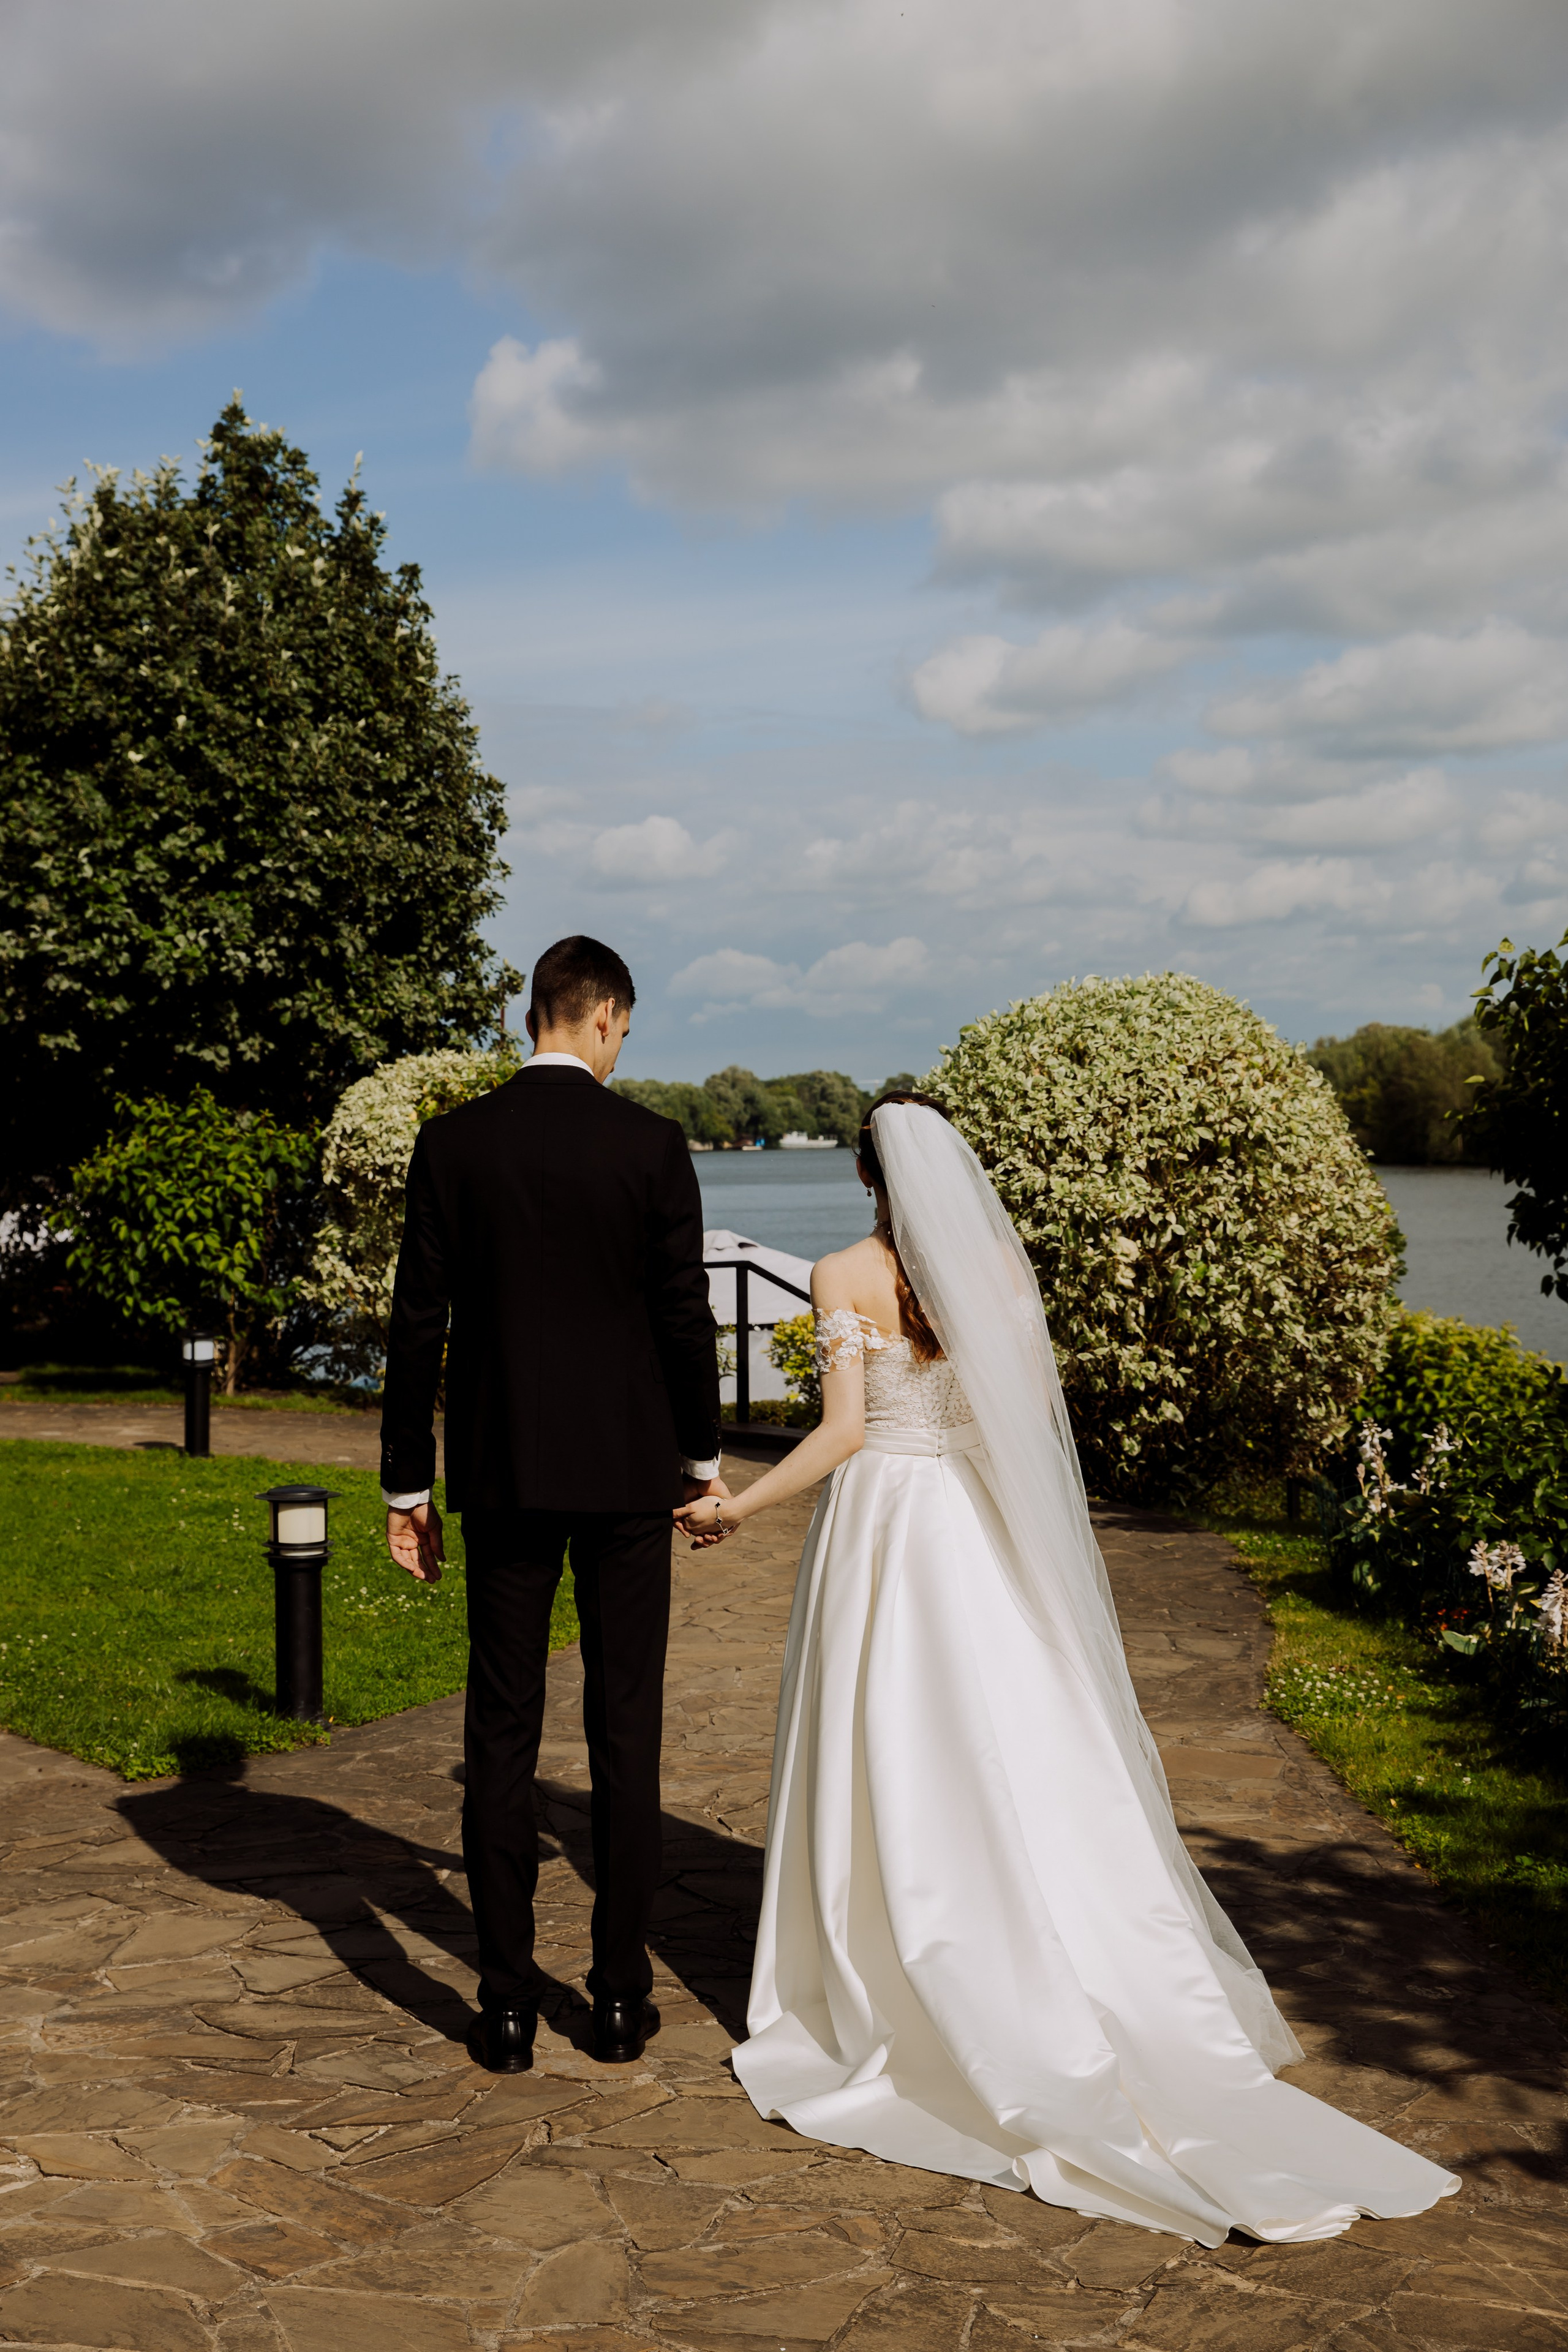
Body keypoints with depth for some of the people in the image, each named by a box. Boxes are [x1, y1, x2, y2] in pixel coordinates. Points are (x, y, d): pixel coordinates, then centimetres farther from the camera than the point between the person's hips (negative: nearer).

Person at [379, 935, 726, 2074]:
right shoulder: (652, 1143, -7)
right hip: (626, 1469, -1)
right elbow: (685, 1316, -5)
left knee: (502, 1731, 8)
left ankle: (509, 2002, 11)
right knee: (625, 1726, 8)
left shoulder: (453, 1141, -3)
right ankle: (621, 1993, 14)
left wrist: (407, 1485, 5)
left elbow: (419, 1323, -2)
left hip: (501, 1473, 1)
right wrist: (705, 1457, 10)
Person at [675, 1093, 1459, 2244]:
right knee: (1021, 1773, 10)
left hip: (882, 1524, -3)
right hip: (983, 1539, 3)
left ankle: (888, 2016, 15)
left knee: (896, 1777, 5)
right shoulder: (998, 1263, 2)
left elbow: (844, 1429, -13)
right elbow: (1038, 1403, 5)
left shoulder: (845, 1276, -9)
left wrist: (739, 1506, -4)